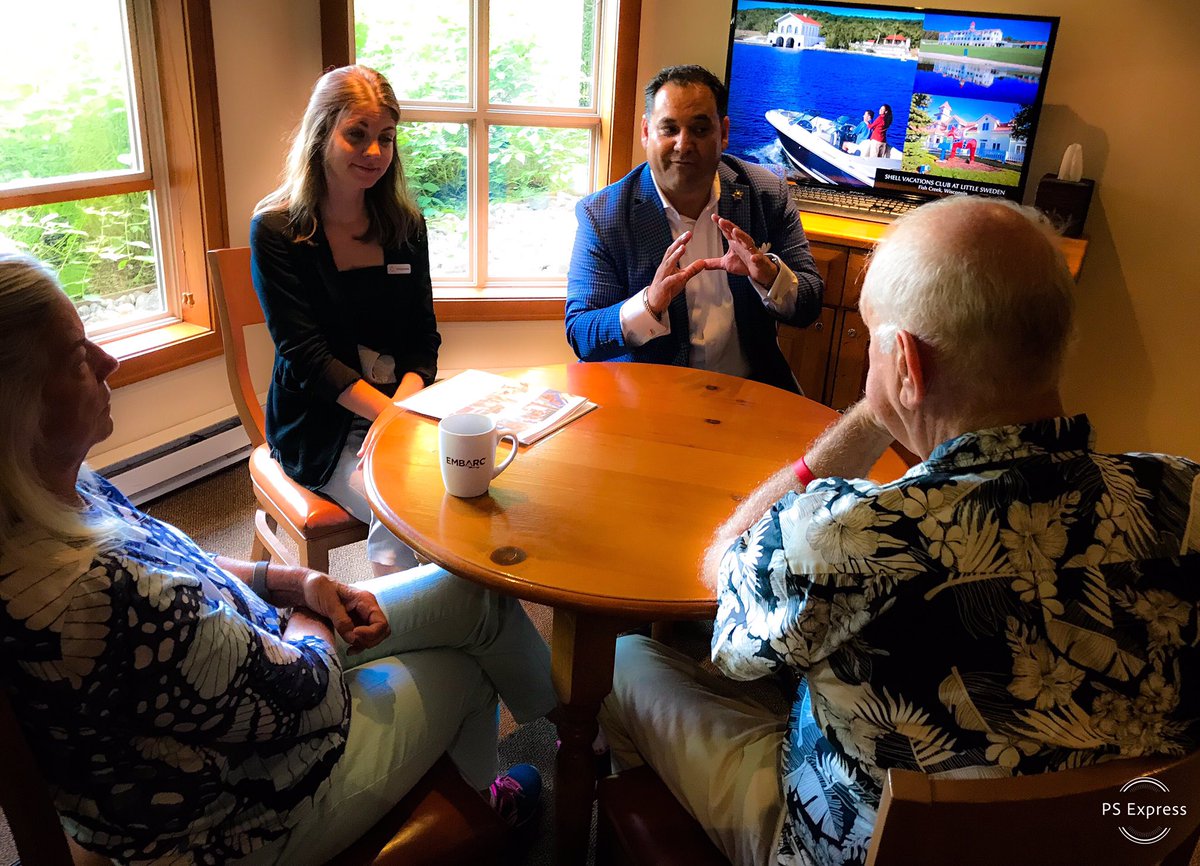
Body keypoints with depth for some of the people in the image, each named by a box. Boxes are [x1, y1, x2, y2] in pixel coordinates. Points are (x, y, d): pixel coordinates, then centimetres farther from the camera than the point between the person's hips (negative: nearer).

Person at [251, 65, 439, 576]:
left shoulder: (405, 224, 9)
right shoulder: (276, 231, -4)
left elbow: (423, 338, 6)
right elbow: (305, 356, -11)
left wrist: (404, 408, -14)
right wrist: (390, 414, -21)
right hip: (320, 428, -4)